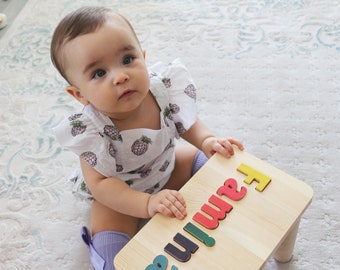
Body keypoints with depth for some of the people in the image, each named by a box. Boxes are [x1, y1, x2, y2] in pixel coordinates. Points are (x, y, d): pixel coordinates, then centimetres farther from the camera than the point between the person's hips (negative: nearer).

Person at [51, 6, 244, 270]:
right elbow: (100, 184, -35)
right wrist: (147, 204, -47)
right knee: (109, 248, -19)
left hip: (167, 169, 4)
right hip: (119, 193, -4)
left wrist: (207, 141, -30)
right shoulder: (89, 131, -37)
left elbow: (187, 122, -9)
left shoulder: (164, 87, -27)